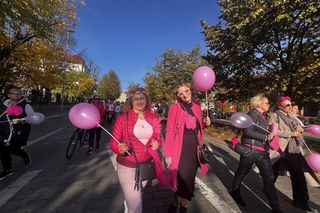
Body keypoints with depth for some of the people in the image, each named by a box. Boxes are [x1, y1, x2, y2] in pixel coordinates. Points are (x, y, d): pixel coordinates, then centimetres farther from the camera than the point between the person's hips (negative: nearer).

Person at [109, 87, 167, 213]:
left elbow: (159, 137, 12)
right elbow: (113, 142, -7)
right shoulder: (123, 118, -12)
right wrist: (120, 149, -28)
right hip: (128, 166, -4)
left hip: (148, 164, 4)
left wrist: (157, 143, -9)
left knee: (135, 199, 26)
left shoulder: (153, 118, -1)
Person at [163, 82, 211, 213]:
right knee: (180, 181, 7)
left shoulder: (196, 106, 4)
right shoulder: (175, 107, -12)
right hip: (179, 150, -4)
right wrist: (168, 153, -14)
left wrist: (205, 123, -3)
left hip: (194, 150, 5)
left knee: (189, 181, 15)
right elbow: (170, 131, -13)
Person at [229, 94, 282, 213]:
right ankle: (235, 191, 36)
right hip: (250, 150, -7)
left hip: (262, 151, 8)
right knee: (242, 172, 12)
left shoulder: (262, 116, 12)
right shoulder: (252, 114, -14)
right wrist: (266, 137, -20)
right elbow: (248, 131, -23)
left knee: (269, 177, 7)